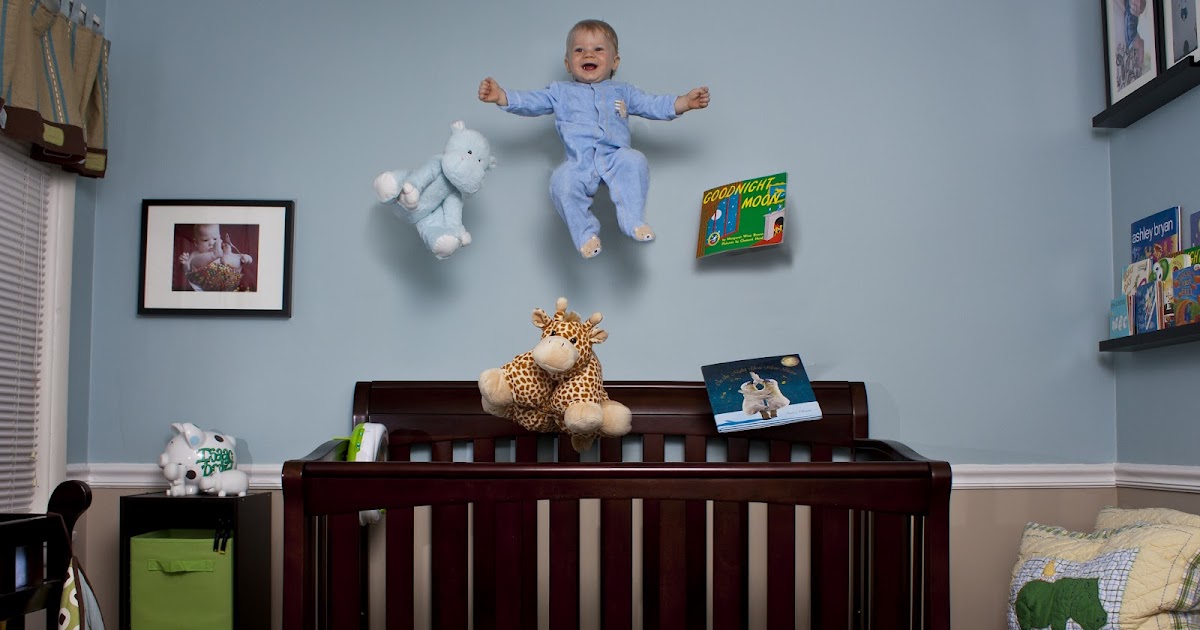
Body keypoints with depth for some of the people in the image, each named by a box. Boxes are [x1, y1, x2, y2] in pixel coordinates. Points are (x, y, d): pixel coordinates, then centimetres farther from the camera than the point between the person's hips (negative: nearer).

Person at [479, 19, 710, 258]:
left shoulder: (622, 91, 30)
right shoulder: (560, 91, 27)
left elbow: (653, 105, 22)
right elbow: (530, 101, 18)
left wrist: (685, 102, 6)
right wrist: (501, 96, 1)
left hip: (616, 158, 1)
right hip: (580, 163, 0)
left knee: (634, 160, -33)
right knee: (562, 180, -32)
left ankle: (633, 222, -30)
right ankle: (586, 234, -18)